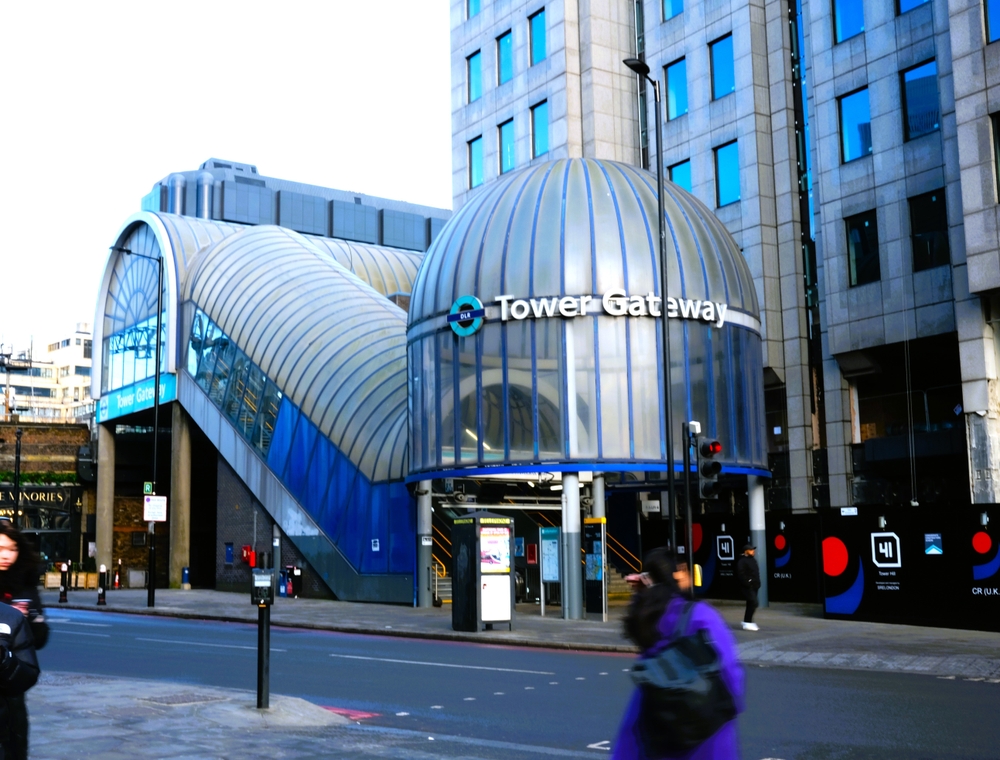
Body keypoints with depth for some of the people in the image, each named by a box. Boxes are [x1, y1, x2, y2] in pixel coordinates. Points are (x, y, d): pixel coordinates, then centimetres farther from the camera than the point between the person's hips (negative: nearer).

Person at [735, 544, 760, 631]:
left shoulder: (752, 560, 18)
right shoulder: (742, 561, -13)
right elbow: (741, 574, -21)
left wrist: (757, 583, 16)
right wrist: (748, 583, -22)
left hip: (754, 586, 10)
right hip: (748, 587, -10)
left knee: (751, 604, 13)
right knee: (753, 603, -14)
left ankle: (747, 622, 22)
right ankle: (747, 623, -11)